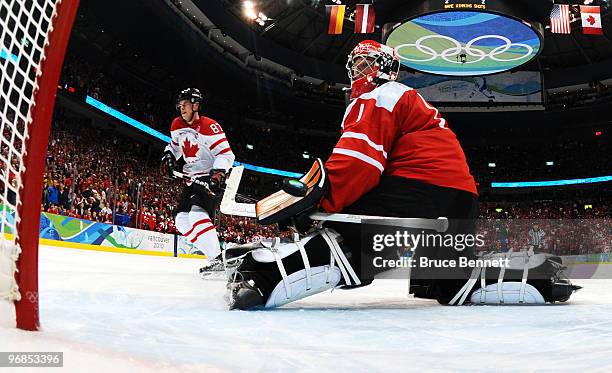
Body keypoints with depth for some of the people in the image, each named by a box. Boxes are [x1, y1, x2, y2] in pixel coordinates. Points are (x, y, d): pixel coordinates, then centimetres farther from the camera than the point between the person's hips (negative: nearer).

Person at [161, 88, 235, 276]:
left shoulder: (209, 127, -16)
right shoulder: (177, 125, 8)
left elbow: (226, 154, -21)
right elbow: (174, 145, 27)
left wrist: (217, 174, -33)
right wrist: (168, 156, 6)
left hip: (211, 179, -9)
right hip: (192, 180, 9)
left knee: (197, 214, -28)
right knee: (181, 220, 3)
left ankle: (217, 260, -26)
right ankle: (214, 253, 6)